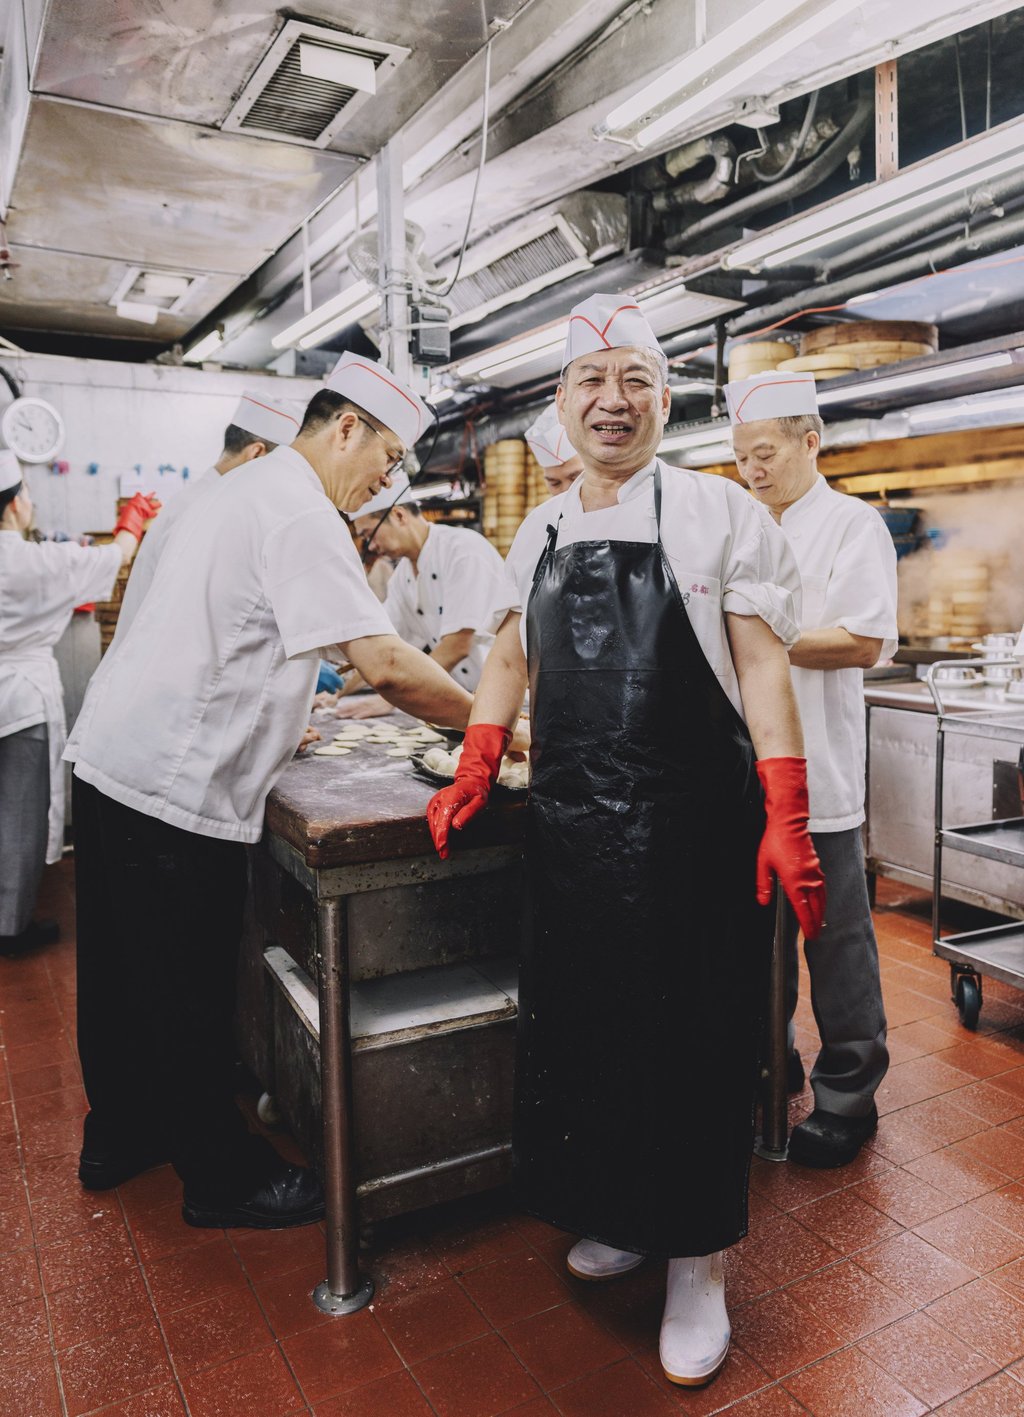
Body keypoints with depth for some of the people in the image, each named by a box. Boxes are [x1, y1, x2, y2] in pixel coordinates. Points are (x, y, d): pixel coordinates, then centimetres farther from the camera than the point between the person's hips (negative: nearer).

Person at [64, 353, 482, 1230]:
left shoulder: (245, 491, 18)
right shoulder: (301, 513, -16)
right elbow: (385, 665, -24)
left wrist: (273, 718, 22)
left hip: (111, 761, 10)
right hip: (177, 788, -10)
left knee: (123, 976, 21)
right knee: (189, 1000, 5)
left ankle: (119, 1137, 39)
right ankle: (223, 1178, 22)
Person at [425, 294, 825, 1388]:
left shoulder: (715, 511, -3)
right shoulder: (540, 531, 12)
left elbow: (761, 662, -7)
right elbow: (513, 657, 19)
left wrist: (785, 820, -14)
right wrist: (473, 776, 9)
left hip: (694, 831, -4)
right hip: (571, 828, 5)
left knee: (693, 1045, 5)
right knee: (579, 1031, 14)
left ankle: (696, 1264, 27)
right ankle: (619, 1217, 39)